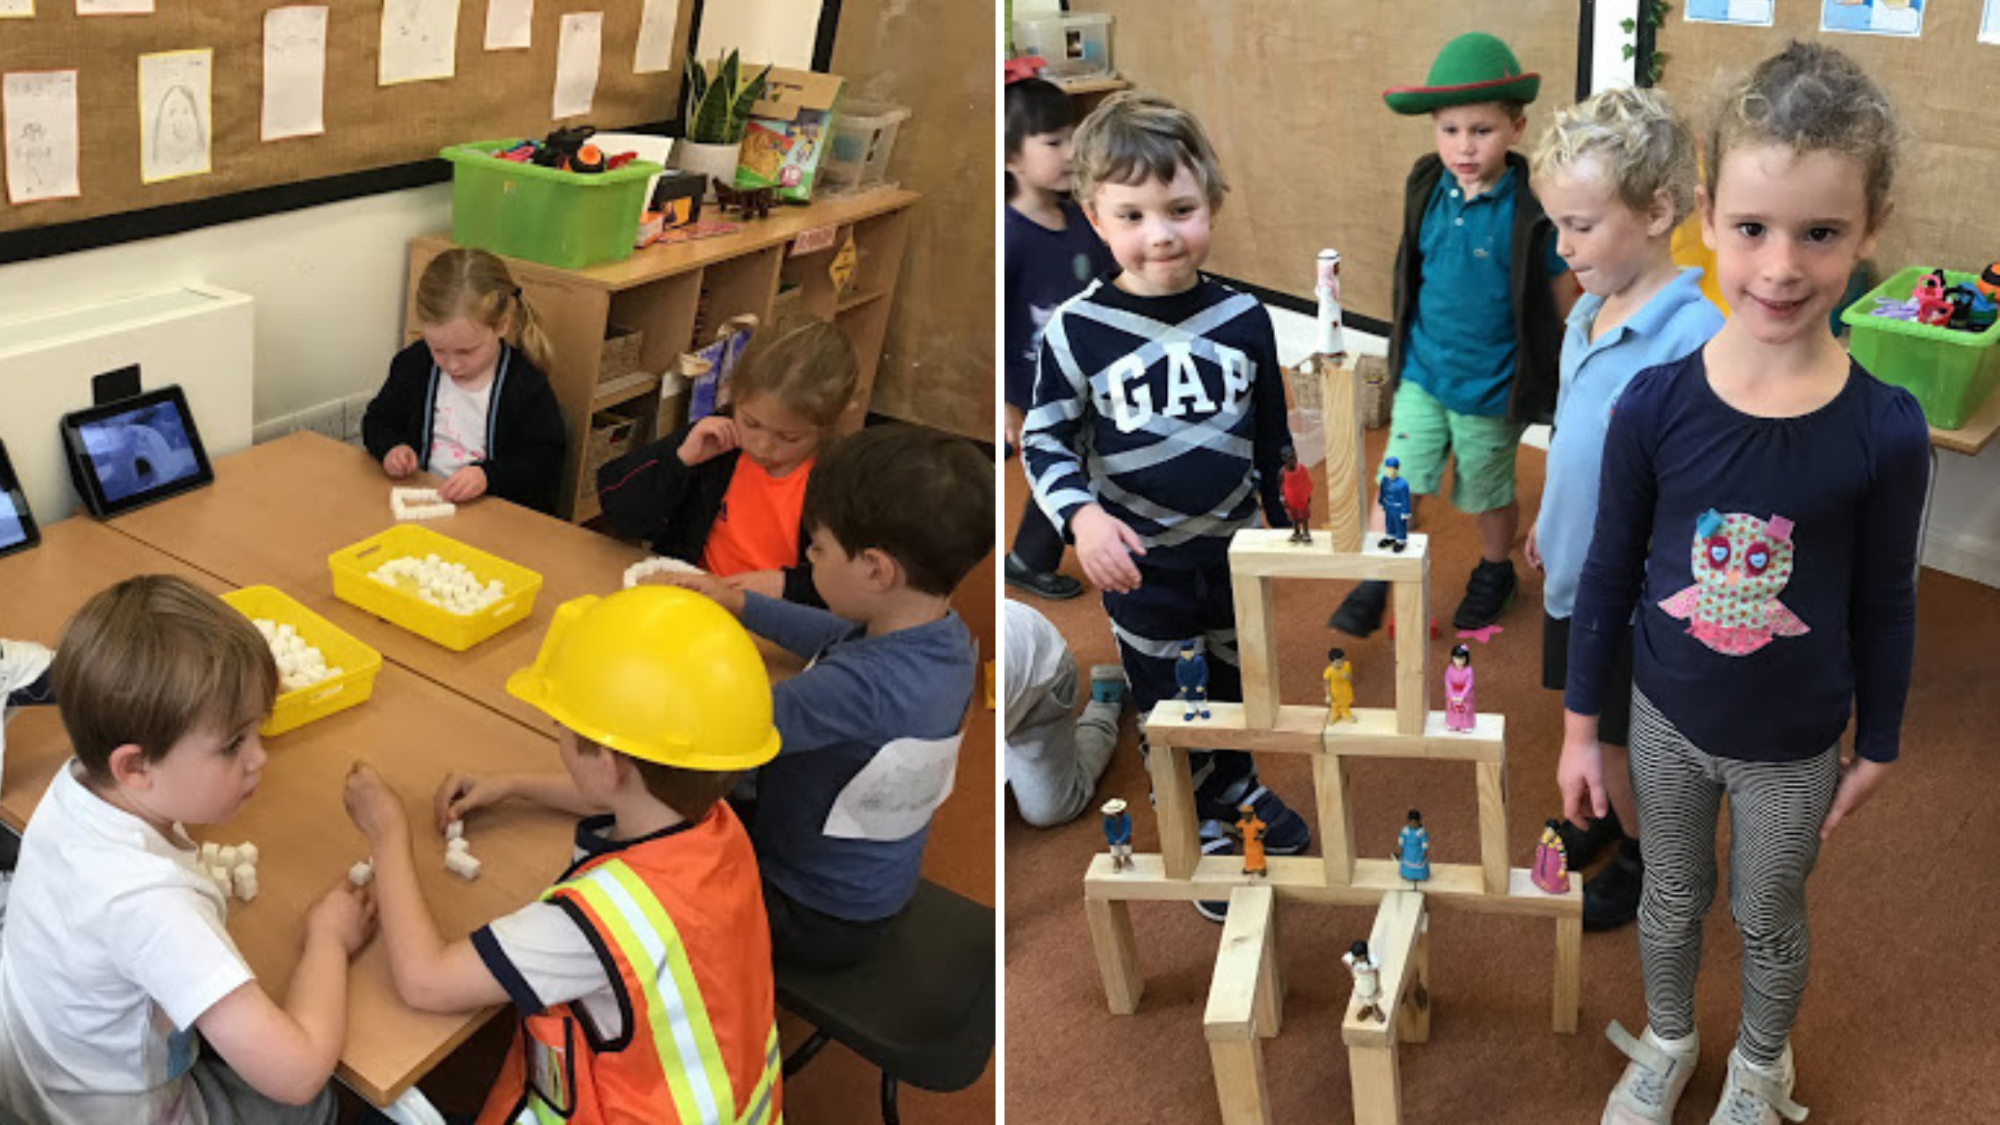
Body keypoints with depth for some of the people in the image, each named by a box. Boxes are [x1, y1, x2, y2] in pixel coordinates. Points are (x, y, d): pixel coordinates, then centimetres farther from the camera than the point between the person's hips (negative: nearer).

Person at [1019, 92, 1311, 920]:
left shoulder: (1242, 318, -7)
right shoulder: (1077, 330, -15)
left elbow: (1272, 434, 5)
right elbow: (1045, 440, -7)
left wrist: (1288, 531, 11)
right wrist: (1081, 516, -24)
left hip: (1236, 548, 3)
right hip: (1143, 563, -3)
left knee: (1240, 683, 22)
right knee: (1167, 703, 12)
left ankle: (1239, 788, 49)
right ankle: (1200, 829, 33)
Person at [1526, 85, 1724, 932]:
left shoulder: (1693, 341, -28)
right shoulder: (1588, 309, -3)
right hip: (1578, 570, 7)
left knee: (1624, 740, 13)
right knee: (1591, 723, 25)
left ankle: (1644, 857, 37)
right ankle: (1615, 813, 49)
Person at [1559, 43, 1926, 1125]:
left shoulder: (1885, 429, -20)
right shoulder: (1655, 404, -18)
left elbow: (1884, 603, -6)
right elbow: (1609, 571, -6)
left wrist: (1876, 748, 4)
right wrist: (1580, 724, 1)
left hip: (1794, 747, -1)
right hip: (1666, 721, 1)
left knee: (1767, 920, 22)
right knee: (1672, 898, 24)